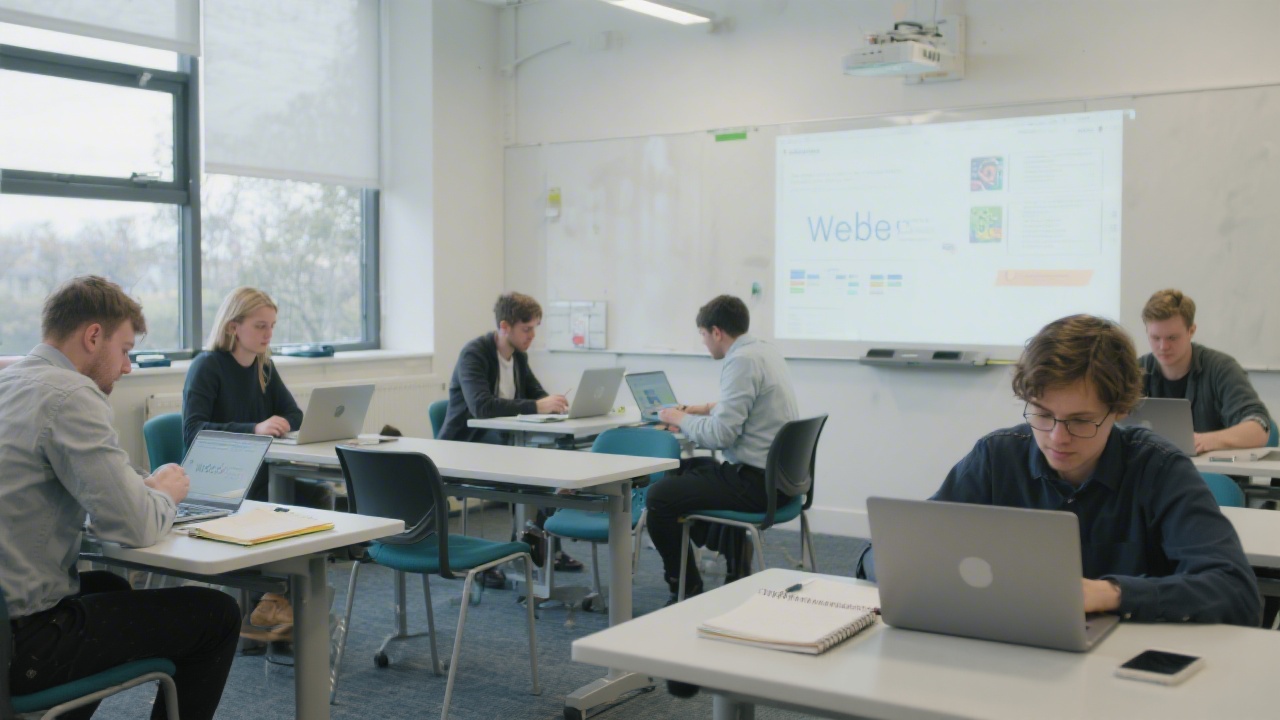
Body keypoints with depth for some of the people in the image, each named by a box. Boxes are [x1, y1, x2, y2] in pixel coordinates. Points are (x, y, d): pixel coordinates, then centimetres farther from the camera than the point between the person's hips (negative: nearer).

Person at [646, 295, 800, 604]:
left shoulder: (742, 361, -20)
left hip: (758, 483, -10)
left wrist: (679, 419, -8)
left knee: (659, 497, -7)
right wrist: (706, 408, 21)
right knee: (696, 472, 34)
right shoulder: (765, 350, 9)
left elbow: (719, 434, -24)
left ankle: (687, 589, 6)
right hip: (780, 475, 10)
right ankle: (736, 572, 38)